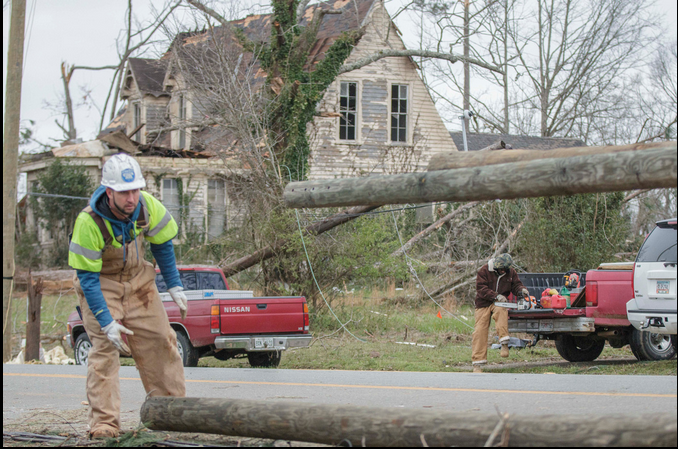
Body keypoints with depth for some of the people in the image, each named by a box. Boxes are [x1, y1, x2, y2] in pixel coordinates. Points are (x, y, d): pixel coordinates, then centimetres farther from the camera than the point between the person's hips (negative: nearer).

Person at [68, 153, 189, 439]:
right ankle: (104, 424, -15)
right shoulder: (89, 222, -32)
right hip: (100, 283, -5)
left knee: (159, 341, 4)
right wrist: (106, 322, -30)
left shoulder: (147, 207, -18)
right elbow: (88, 277, -26)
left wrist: (174, 286, 2)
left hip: (137, 279, 5)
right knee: (104, 346, -16)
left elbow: (161, 245, 2)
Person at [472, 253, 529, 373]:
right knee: (480, 331, -9)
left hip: (500, 303, 1)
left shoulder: (511, 273, 3)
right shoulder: (484, 271, -8)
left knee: (501, 310, -36)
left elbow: (516, 285, 5)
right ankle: (477, 364, -7)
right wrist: (496, 296, -24)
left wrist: (521, 290, -19)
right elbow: (481, 288, -14)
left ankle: (504, 344, -41)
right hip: (484, 304, -1)